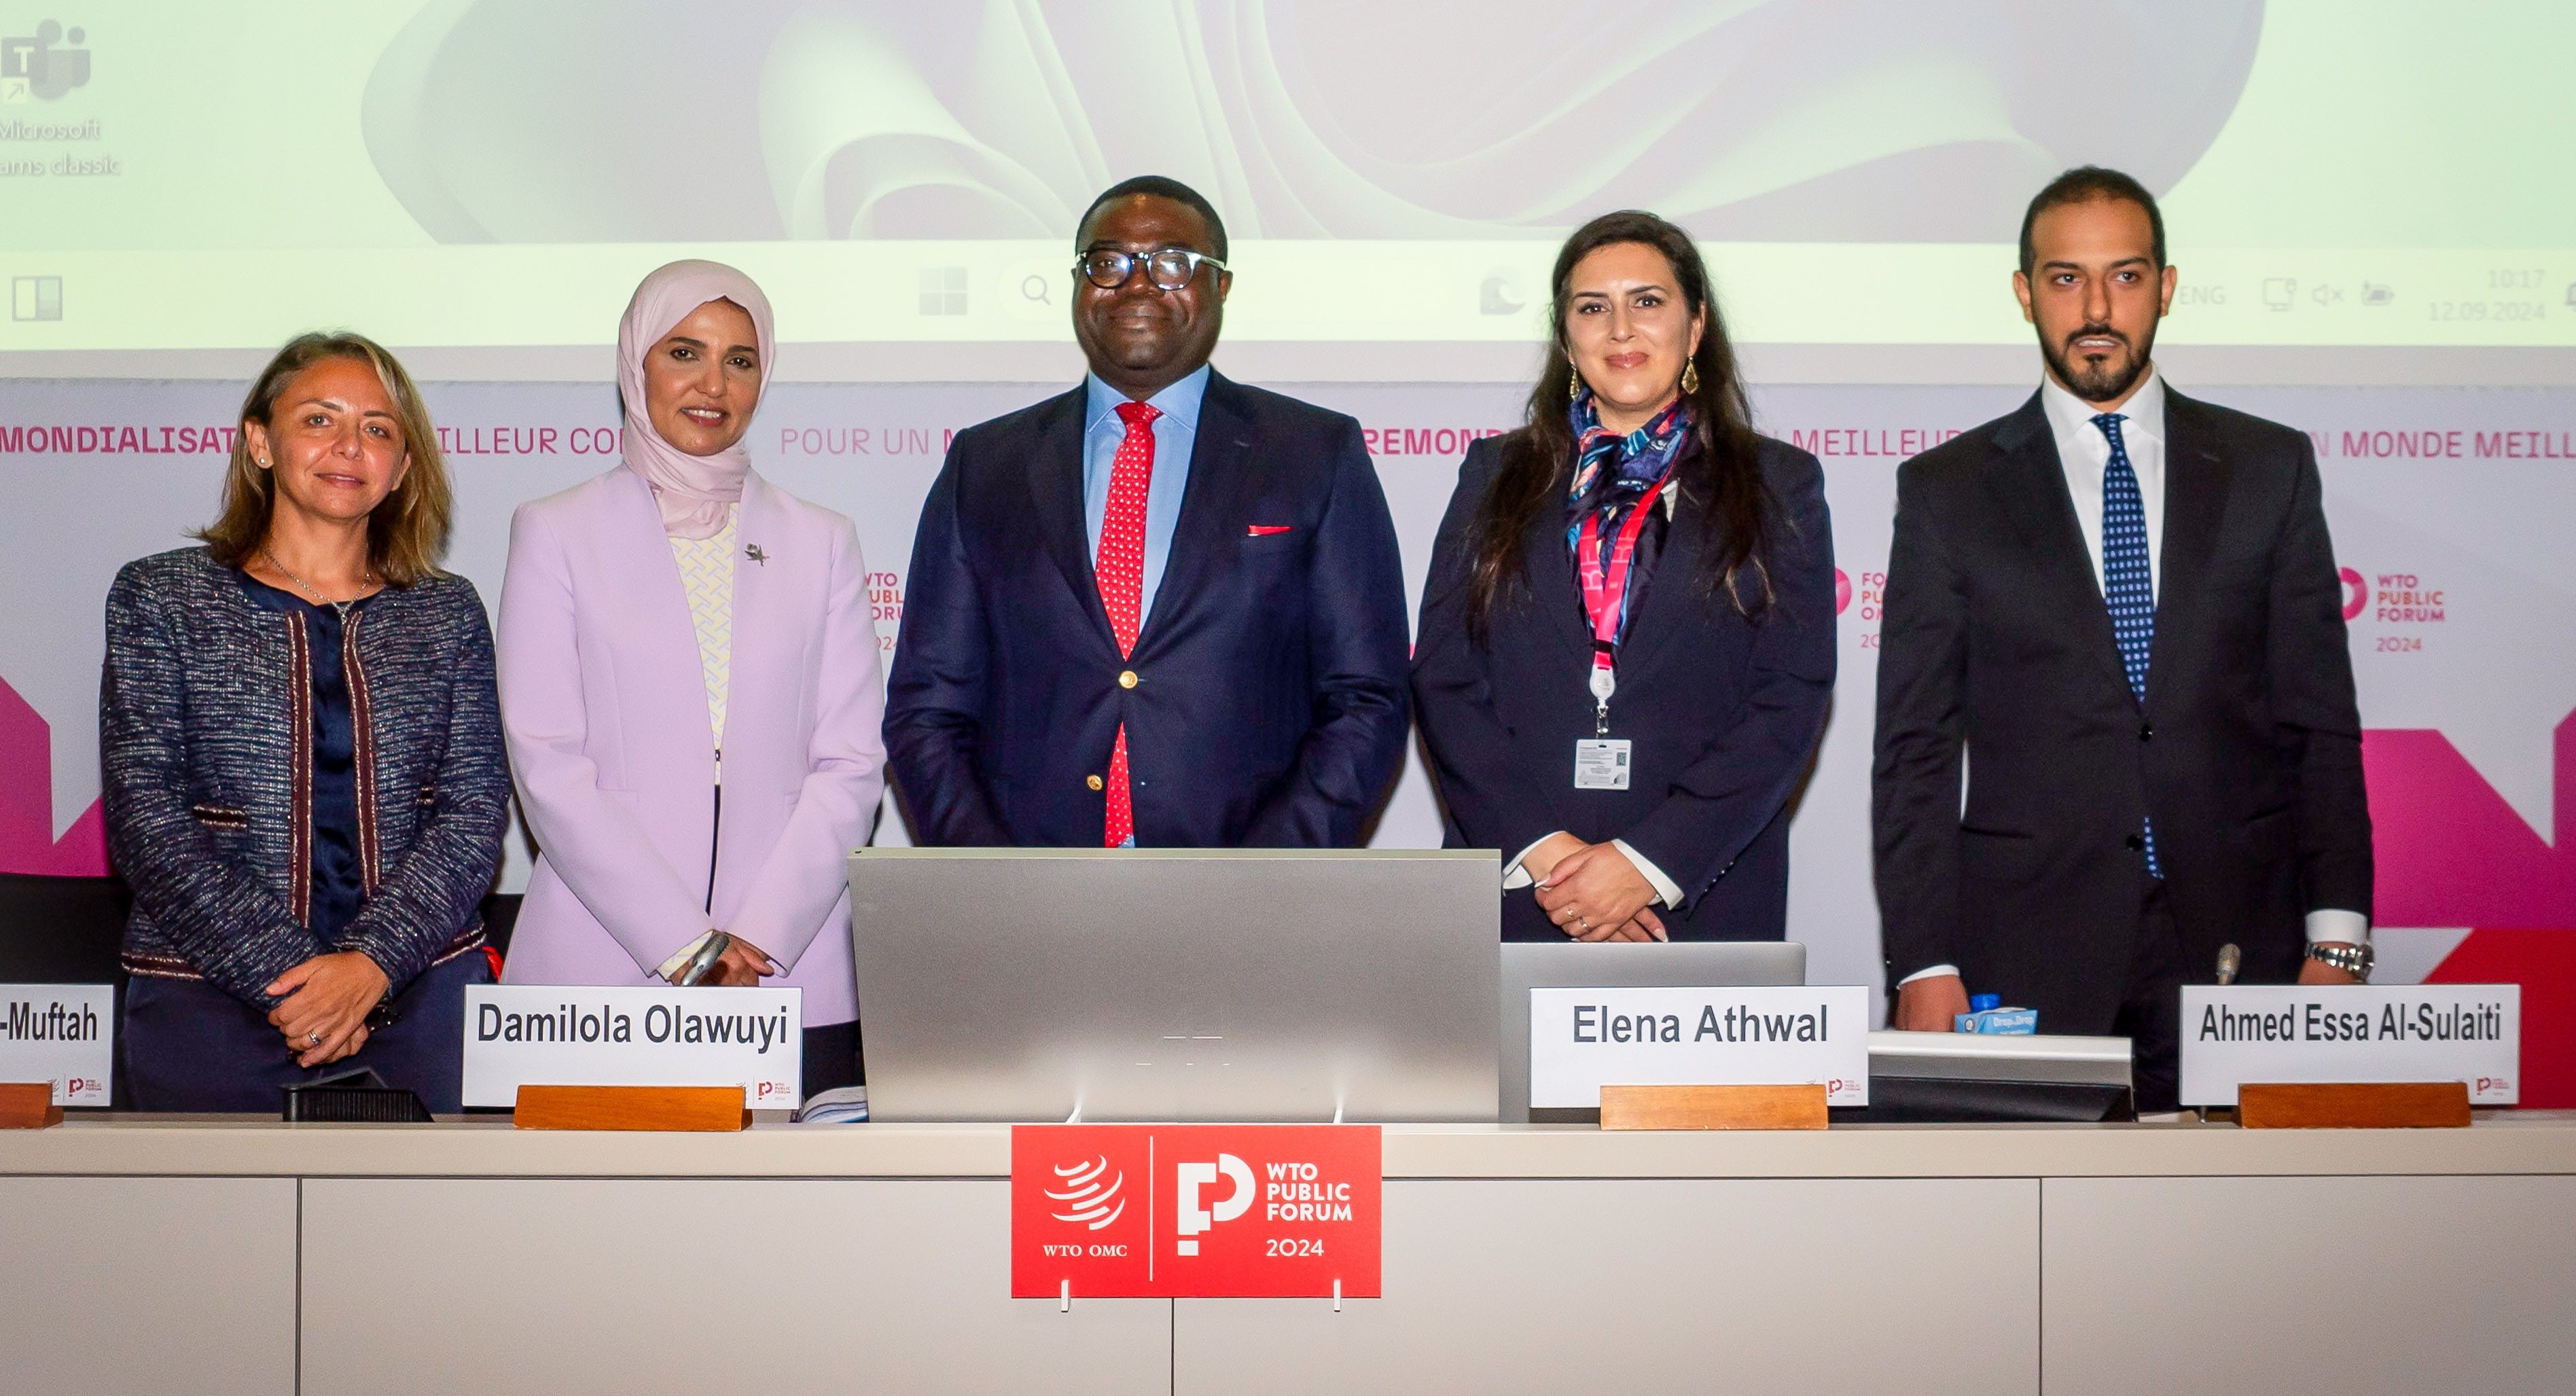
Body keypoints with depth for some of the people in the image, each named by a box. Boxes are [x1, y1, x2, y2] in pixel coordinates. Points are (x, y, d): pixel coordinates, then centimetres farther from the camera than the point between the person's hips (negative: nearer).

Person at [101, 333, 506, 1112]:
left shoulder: (448, 613, 8)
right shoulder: (161, 597, 3)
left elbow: (476, 810, 0)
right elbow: (145, 820, -4)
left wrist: (374, 962, -15)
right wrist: (284, 975, -14)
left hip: (423, 1000, 2)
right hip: (209, 1003, -1)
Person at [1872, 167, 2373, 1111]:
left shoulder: (2270, 469, 11)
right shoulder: (1947, 492, 7)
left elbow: (2321, 722, 9)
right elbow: (1915, 751, 4)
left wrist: (2337, 939, 0)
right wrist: (1924, 965, -5)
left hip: (2238, 945, 1)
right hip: (2028, 966, -1)